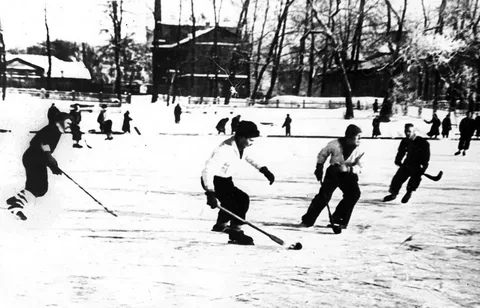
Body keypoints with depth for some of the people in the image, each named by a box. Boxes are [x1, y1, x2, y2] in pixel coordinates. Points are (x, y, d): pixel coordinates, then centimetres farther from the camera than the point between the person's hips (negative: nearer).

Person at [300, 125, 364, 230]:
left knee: (354, 194, -18)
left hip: (348, 175, 3)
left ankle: (338, 218, -3)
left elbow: (359, 166, -7)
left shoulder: (358, 150, -10)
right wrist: (319, 167, -4)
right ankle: (307, 220, -4)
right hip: (333, 173, -3)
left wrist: (350, 169, -27)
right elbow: (323, 154, -1)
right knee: (324, 195, -14)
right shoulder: (335, 144, -18)